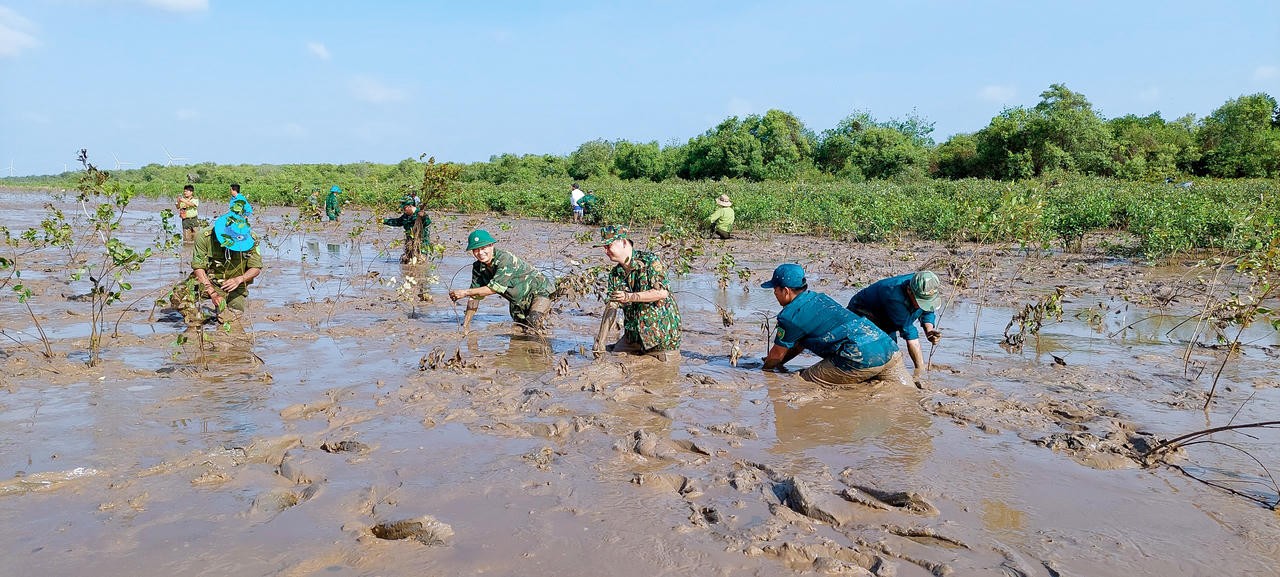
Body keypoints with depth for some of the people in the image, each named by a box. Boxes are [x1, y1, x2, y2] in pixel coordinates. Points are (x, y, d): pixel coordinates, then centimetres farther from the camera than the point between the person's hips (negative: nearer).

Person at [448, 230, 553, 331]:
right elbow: (474, 297, -3)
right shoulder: (478, 267, -8)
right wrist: (466, 324, -7)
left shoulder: (505, 259, -30)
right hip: (518, 302, 8)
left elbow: (495, 288, -35)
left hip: (539, 292, -7)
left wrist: (465, 292, -32)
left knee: (533, 322, -29)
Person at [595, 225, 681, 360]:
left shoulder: (650, 261, -13)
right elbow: (611, 308, 2)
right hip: (633, 334, 6)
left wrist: (630, 297, -28)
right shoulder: (614, 274, 5)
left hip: (661, 331, -6)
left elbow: (663, 292, -23)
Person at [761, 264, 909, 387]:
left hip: (863, 358, -9)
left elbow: (777, 354, 12)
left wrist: (765, 369, 32)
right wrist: (779, 362, 41)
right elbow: (799, 345, 35)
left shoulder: (790, 315, -3)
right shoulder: (818, 297, 23)